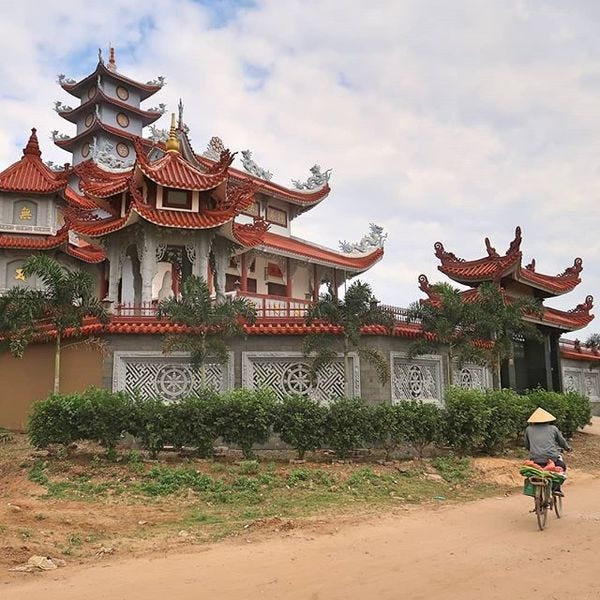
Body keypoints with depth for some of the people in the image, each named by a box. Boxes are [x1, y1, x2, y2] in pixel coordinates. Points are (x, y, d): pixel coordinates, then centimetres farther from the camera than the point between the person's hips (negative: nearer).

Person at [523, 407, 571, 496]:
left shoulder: (529, 429, 11)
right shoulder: (553, 429, 10)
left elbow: (526, 444, 18)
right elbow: (562, 441, 22)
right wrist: (567, 448, 43)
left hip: (535, 459, 1)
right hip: (552, 458, -1)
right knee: (562, 466, 27)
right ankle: (556, 488, 14)